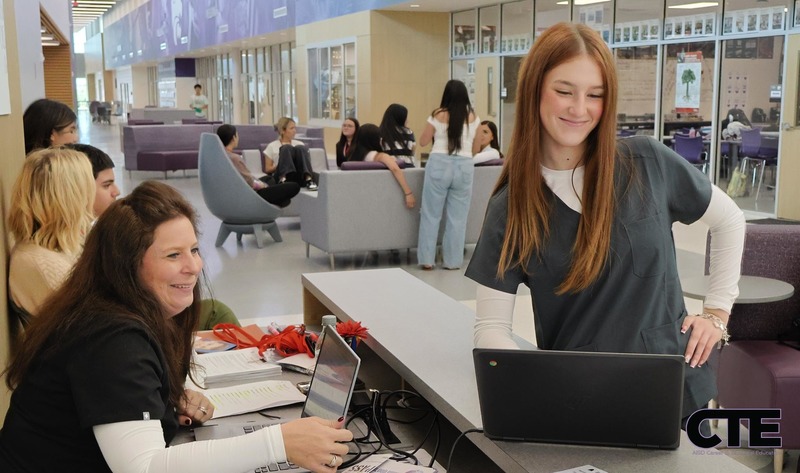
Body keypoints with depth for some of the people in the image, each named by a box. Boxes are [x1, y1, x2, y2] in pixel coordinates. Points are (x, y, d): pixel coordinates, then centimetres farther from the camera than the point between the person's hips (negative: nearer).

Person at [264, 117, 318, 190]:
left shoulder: (299, 143, 24)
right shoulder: (272, 146, 15)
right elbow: (268, 169, 12)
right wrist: (281, 165, -5)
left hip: (300, 178, 2)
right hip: (283, 177, -2)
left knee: (300, 148, -23)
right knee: (287, 148, -25)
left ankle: (308, 179, -43)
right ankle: (283, 179, -49)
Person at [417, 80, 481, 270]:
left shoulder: (438, 115, 1)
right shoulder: (473, 117, 6)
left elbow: (423, 142, 11)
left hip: (439, 165, -1)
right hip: (464, 167, 1)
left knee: (431, 214, 7)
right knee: (457, 217, 7)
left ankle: (427, 259, 9)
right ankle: (453, 261, 11)